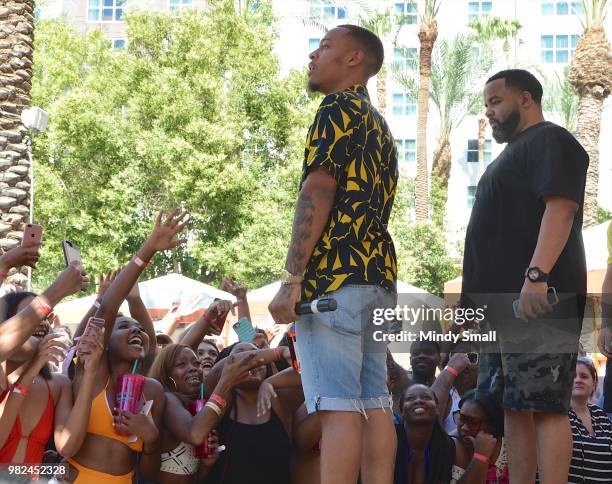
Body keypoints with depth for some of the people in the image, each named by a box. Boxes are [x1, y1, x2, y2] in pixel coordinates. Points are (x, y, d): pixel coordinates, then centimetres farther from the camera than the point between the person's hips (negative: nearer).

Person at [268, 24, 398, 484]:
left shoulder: (338, 108, -4)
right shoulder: (378, 123, 24)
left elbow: (318, 193, -13)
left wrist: (291, 279, -15)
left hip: (334, 275, -9)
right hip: (378, 275, 9)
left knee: (338, 407, -11)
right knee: (373, 405, 6)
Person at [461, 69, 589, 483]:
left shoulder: (551, 141, -3)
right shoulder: (515, 152, 27)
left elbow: (560, 209, -17)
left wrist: (537, 275, -29)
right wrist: (475, 297, 23)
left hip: (539, 299, -10)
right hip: (504, 301, 10)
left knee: (544, 406, -12)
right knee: (515, 406, 8)